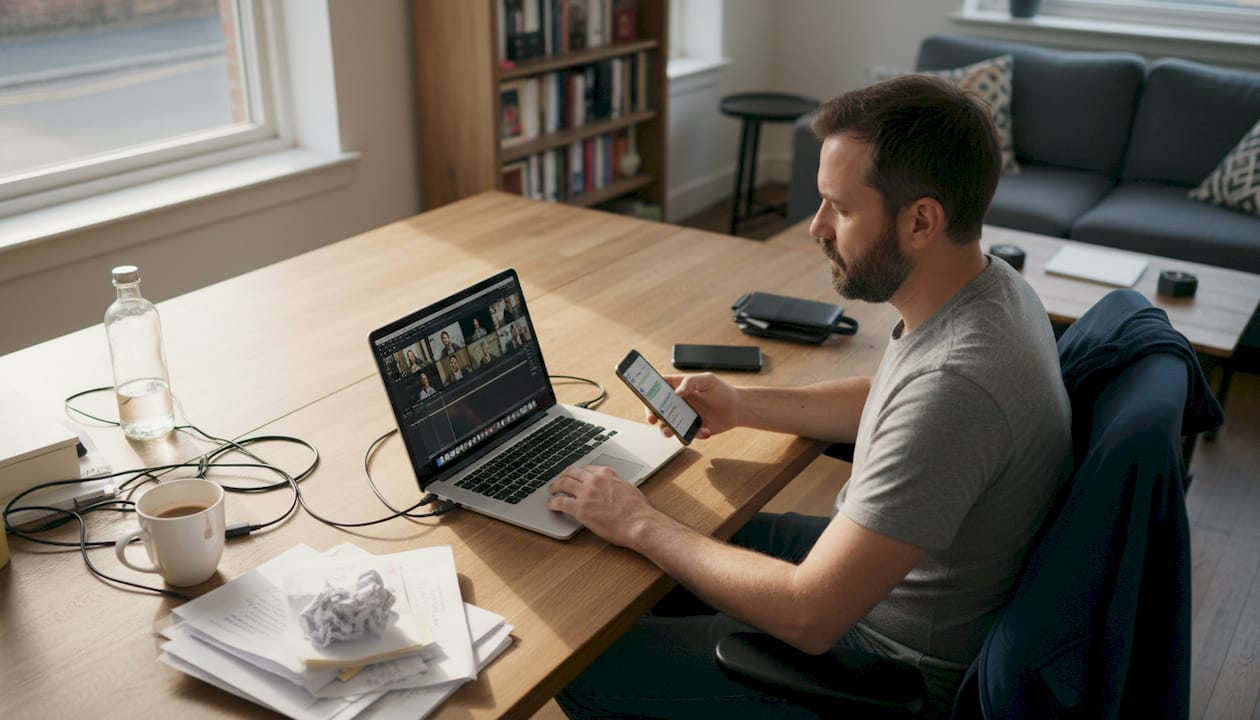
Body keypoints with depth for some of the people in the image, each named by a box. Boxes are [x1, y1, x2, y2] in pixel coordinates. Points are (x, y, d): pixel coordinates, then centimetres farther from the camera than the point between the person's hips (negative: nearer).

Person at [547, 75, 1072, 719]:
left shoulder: (954, 384, -37)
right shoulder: (991, 284, -6)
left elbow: (807, 617, -32)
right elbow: (886, 401, 16)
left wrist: (641, 524, -20)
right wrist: (743, 406, 5)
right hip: (879, 573, 9)